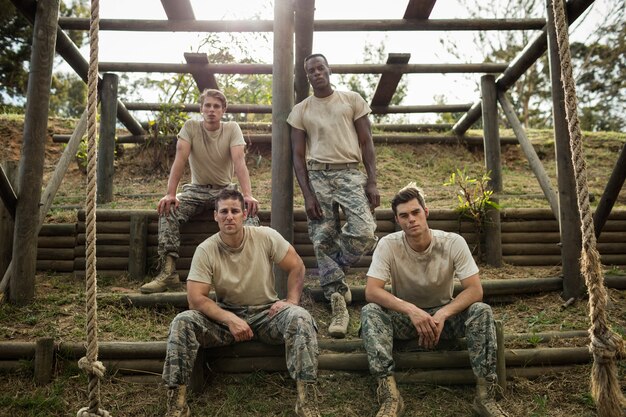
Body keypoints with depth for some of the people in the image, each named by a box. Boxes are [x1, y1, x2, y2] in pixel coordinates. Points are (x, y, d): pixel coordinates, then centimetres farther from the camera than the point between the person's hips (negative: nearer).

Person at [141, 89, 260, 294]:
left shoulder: (232, 129, -6)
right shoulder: (190, 127, -4)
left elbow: (239, 161, -20)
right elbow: (180, 159, -16)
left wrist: (247, 194, -35)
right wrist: (170, 193, -30)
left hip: (225, 189, 0)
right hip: (197, 189, 1)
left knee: (251, 210, -30)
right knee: (167, 210, -27)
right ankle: (168, 271, -27)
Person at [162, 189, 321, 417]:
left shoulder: (266, 236, -9)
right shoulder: (205, 250, -11)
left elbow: (297, 267, 0)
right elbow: (195, 298, -16)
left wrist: (292, 300, -15)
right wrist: (230, 319, -29)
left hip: (266, 313, 0)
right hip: (225, 316, 1)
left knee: (300, 318, -31)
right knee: (182, 321, -25)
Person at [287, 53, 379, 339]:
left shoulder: (352, 99, 11)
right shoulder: (300, 110, 12)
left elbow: (366, 142, 8)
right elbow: (298, 155, 7)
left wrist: (372, 181, -4)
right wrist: (307, 194, -5)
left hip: (349, 173, 0)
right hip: (318, 176, 1)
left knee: (365, 233, -19)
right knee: (323, 242, -4)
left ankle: (333, 274, 11)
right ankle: (338, 307, 5)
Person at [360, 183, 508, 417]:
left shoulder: (453, 243, -17)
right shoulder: (388, 245, -18)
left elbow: (475, 290, -20)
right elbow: (371, 291, -25)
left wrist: (442, 314, -36)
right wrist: (411, 310, -39)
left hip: (444, 313, 1)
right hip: (405, 315, 0)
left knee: (482, 312, -29)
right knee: (369, 312, -30)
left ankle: (485, 394, -23)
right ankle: (390, 396, -34)